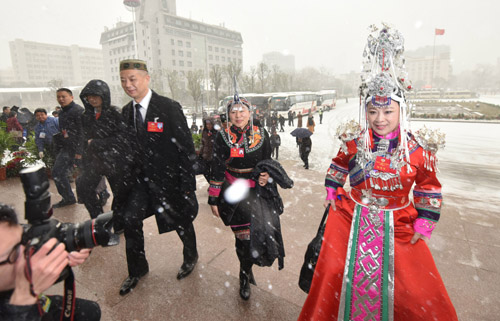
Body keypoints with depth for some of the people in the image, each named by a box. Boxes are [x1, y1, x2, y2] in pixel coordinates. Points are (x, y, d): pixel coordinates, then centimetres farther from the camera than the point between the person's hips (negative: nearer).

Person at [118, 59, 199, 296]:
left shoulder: (169, 107, -15)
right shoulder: (126, 112, 4)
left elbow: (186, 147, -16)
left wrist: (187, 184, -17)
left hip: (169, 178, -5)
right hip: (143, 179, 5)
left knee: (181, 221, 11)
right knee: (130, 220, 1)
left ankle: (191, 257, 41)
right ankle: (137, 270, 26)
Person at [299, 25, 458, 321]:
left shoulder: (418, 149, -12)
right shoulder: (354, 141, -11)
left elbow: (429, 190, 0)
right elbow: (338, 166, 7)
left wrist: (424, 223, 0)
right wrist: (332, 192, 7)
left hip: (398, 227, 0)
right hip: (351, 220, 1)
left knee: (416, 291, 11)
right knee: (336, 276, 15)